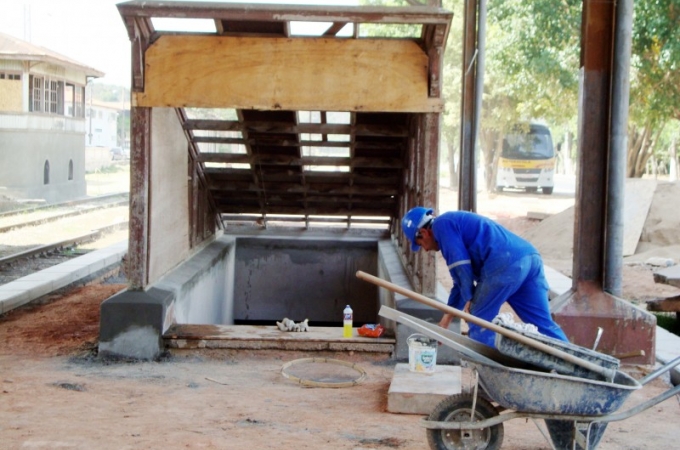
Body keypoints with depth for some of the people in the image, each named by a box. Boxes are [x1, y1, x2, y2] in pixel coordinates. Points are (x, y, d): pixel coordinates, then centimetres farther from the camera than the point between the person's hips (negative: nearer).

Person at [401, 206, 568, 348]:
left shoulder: (441, 225, 8)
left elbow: (461, 266, -5)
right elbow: (462, 281, 38)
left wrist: (469, 299, 6)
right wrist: (446, 319, 39)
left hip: (504, 265, -9)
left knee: (478, 321, 8)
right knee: (543, 324, 11)